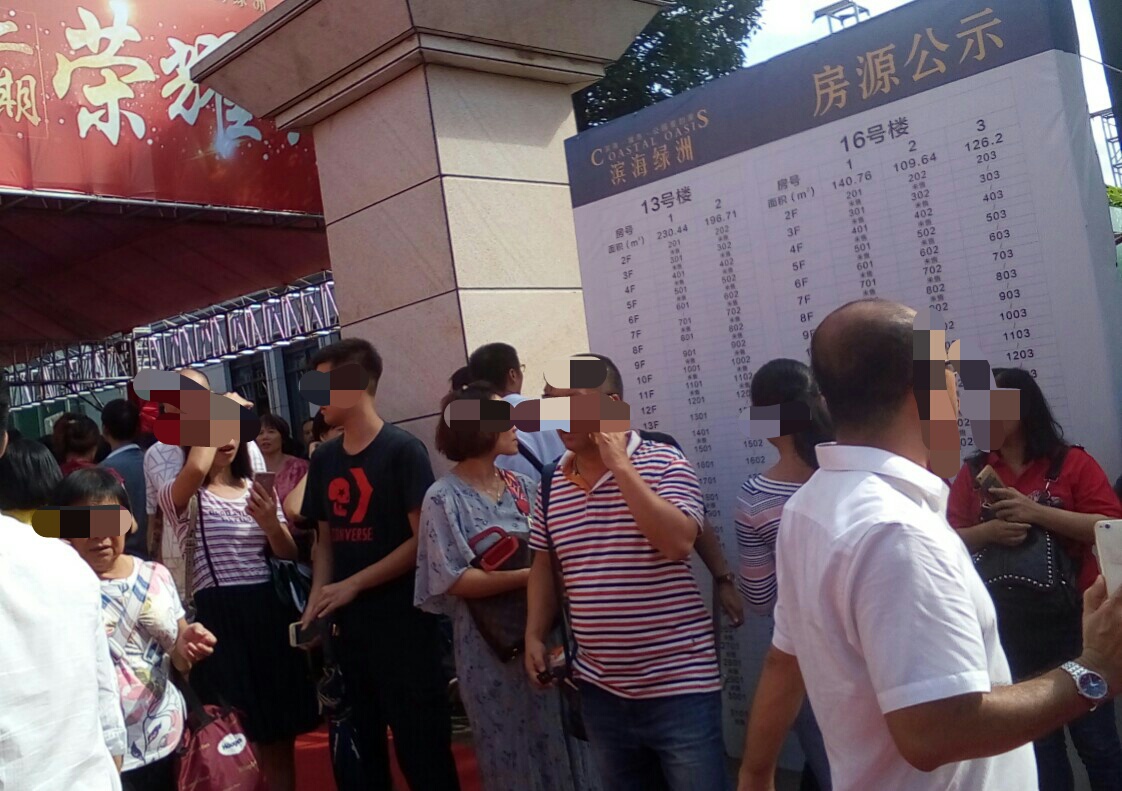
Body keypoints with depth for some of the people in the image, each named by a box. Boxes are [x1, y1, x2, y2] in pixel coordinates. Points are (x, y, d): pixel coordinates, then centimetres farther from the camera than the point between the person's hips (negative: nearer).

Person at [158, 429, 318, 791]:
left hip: (271, 612, 5)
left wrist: (271, 524, -11)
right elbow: (196, 468, -27)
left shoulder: (257, 488, 13)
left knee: (280, 737, 11)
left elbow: (290, 556, 10)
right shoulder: (179, 496, -2)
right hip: (221, 619, -4)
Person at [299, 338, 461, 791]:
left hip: (403, 622, -6)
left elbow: (423, 538, -13)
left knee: (421, 747, 1)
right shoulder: (323, 459, 10)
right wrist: (317, 600, -1)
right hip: (349, 626, 6)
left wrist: (352, 585, -13)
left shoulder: (402, 450, -9)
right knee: (361, 745, 16)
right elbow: (326, 537, 15)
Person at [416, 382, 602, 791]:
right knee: (514, 748, 9)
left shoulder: (523, 486, 4)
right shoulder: (444, 497, -11)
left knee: (558, 741, 14)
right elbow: (456, 580, -16)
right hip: (492, 646, -5)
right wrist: (531, 575, -19)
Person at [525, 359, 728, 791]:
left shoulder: (663, 462, -10)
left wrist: (620, 465, -22)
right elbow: (544, 564, 16)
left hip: (678, 684, -5)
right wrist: (535, 636, 7)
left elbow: (678, 542, -25)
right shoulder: (553, 482, 5)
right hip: (600, 689, 5)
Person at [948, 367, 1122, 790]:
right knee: (1038, 739, 16)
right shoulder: (972, 473, 5)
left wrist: (1035, 512, -19)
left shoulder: (1072, 462, -3)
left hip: (1071, 618, -3)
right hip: (1008, 625, 3)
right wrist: (989, 531, -16)